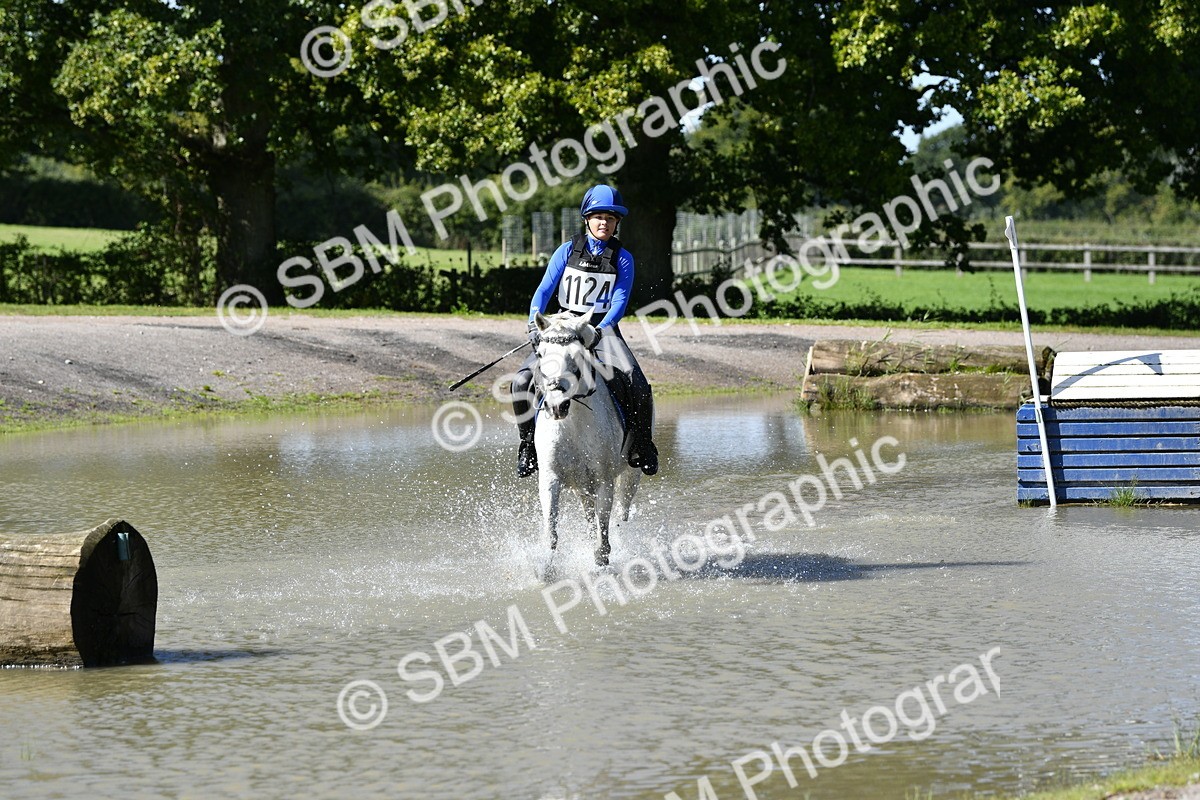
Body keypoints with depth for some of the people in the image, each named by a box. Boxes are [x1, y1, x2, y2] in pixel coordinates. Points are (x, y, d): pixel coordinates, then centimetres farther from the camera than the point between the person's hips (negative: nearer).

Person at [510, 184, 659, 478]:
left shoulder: (622, 258, 4)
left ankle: (640, 446, -3)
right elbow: (544, 290, 0)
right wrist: (534, 324, -17)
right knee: (522, 382, -20)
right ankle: (529, 443, -1)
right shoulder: (568, 250, 6)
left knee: (637, 386, -25)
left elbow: (620, 301, -6)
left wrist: (600, 329, -24)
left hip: (604, 329, -1)